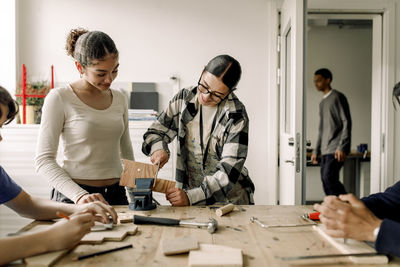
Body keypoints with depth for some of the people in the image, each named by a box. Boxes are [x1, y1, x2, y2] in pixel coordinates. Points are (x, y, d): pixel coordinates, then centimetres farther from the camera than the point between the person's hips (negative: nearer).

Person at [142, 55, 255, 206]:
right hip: (188, 191, 2)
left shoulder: (237, 118, -12)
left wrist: (190, 197, -26)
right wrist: (158, 148, -13)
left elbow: (229, 172, -17)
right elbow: (156, 131, 10)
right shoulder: (184, 99, -1)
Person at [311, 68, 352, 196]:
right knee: (325, 181, 4)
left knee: (329, 178, -18)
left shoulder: (337, 97, -2)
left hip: (336, 149, -8)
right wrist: (316, 151, 21)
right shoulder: (322, 102, 22)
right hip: (325, 150, 8)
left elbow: (346, 122, -10)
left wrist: (342, 147, -18)